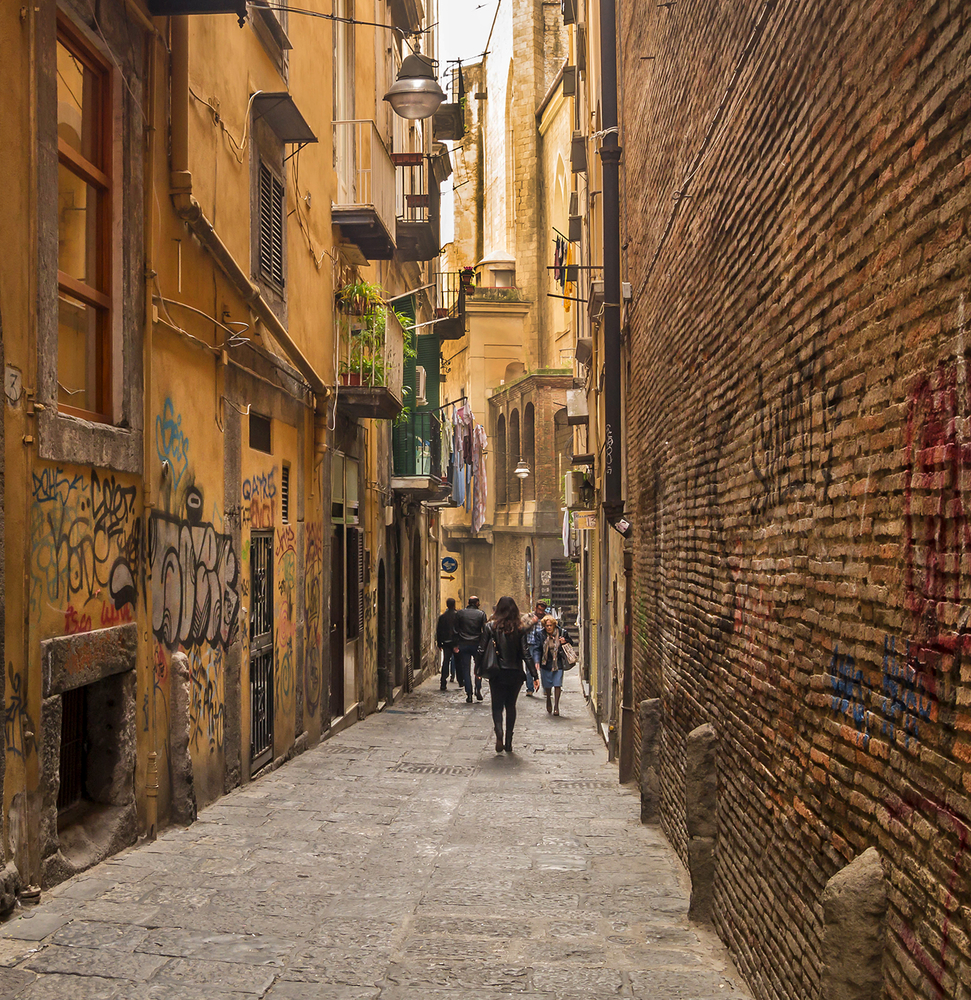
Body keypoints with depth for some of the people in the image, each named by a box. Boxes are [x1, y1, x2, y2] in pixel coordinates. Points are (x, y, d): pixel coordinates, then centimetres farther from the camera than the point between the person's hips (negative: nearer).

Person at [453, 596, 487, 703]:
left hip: (463, 645, 1)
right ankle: (478, 689, -2)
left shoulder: (459, 613, 4)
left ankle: (468, 694, 0)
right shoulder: (481, 614, 0)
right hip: (477, 644, -1)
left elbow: (455, 630, 2)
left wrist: (455, 645, 5)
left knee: (466, 670, 4)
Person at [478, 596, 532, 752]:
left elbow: (481, 650, -5)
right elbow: (526, 653, -7)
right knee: (511, 706, 14)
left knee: (497, 706, 6)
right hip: (515, 673, 1)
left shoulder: (490, 627, -6)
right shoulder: (520, 629, -5)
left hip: (497, 673, -1)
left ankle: (499, 731, -23)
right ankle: (508, 742, 14)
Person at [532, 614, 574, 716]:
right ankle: (548, 701, 38)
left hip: (558, 663, 0)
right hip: (546, 663, 0)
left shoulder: (561, 633, -1)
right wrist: (537, 661, -22)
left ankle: (556, 706, 3)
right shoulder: (540, 634, -4)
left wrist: (565, 642, -9)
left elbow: (570, 643, 15)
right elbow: (536, 649, -7)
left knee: (557, 684, -7)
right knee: (547, 685, 10)